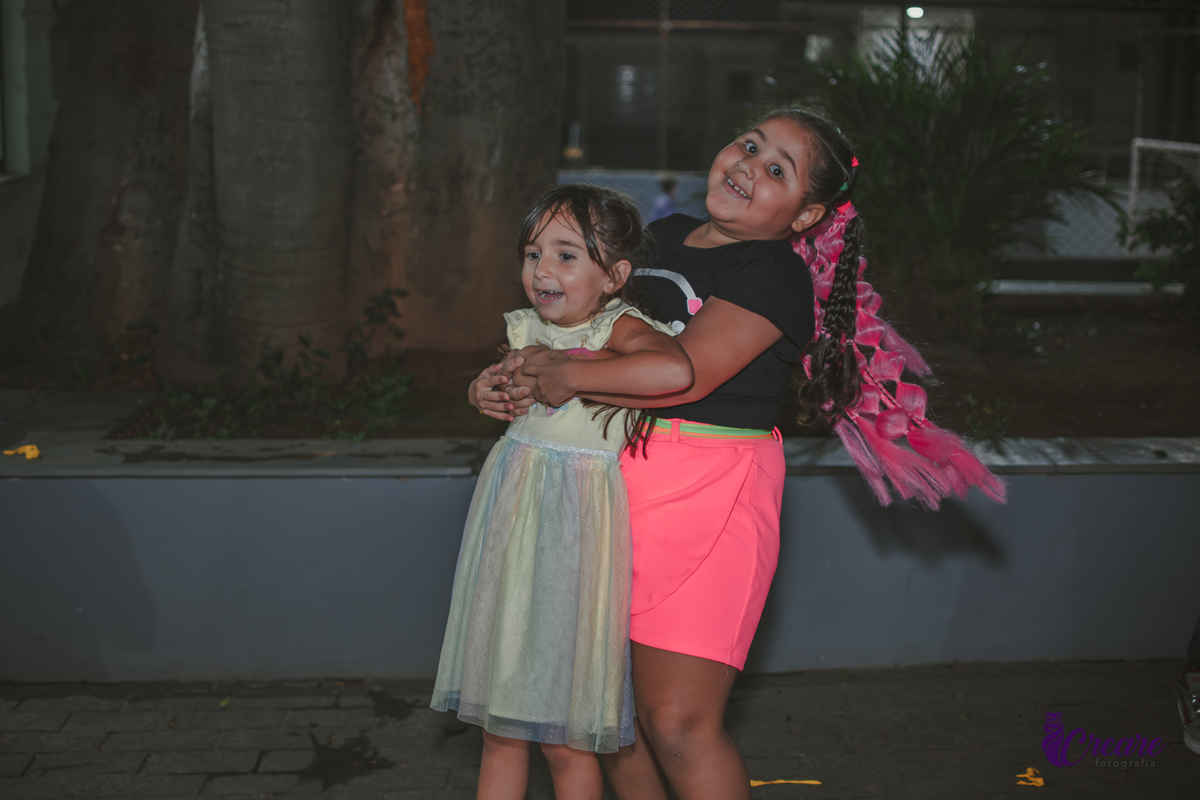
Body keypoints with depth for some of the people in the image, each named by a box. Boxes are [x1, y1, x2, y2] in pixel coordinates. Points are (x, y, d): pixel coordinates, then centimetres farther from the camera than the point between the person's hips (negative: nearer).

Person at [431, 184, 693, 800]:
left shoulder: (619, 327, -11)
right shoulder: (525, 329, 9)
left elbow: (675, 370, -33)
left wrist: (569, 372, -24)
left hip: (576, 533, -6)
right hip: (511, 524, 6)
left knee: (565, 737, 3)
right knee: (499, 725, 14)